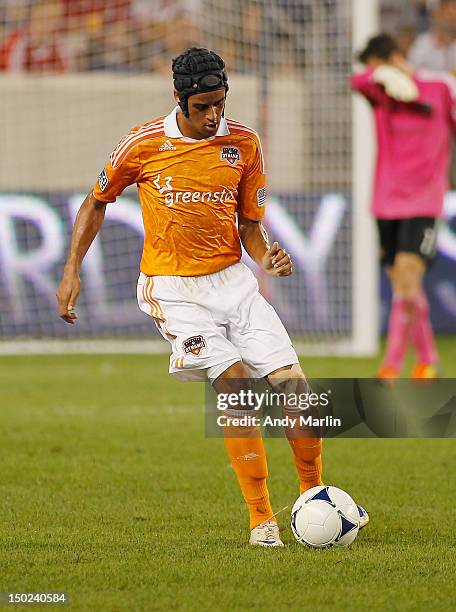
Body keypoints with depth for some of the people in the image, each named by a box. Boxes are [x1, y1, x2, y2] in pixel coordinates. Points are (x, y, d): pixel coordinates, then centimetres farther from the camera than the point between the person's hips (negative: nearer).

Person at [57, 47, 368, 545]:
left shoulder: (243, 144, 2)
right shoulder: (143, 144, -6)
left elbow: (250, 225, 11)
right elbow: (96, 203, 10)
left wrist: (265, 257, -11)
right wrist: (72, 271, 3)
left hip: (232, 280, 3)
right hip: (173, 289, -3)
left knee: (293, 386, -8)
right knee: (236, 384, -21)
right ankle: (261, 518, -15)